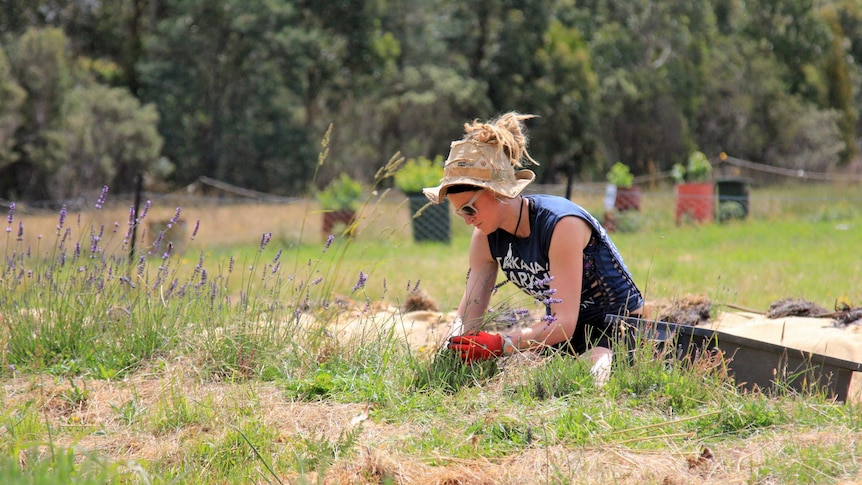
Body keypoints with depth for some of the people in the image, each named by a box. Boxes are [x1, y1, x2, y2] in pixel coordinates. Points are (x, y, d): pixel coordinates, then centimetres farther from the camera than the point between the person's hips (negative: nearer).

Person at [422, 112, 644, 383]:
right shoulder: (487, 236, -5)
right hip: (559, 331, 7)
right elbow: (469, 313, -7)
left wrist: (500, 345, -44)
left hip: (617, 330, -7)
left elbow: (564, 324, -32)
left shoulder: (561, 224, -27)